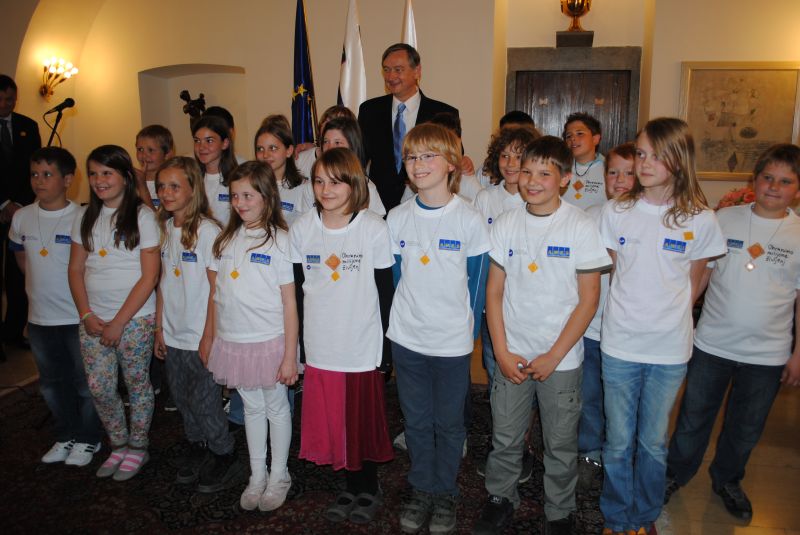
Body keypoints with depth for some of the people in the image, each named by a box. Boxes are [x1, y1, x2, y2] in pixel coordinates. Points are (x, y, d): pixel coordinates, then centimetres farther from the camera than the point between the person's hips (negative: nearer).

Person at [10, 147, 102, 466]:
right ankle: (66, 436, 36)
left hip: (78, 317, -5)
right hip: (39, 317, 5)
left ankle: (88, 439, 27)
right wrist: (41, 285, 11)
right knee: (52, 382, 18)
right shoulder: (21, 218, 0)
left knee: (85, 382, 8)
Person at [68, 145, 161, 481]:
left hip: (135, 318, -4)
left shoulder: (142, 217, -8)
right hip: (93, 318, 4)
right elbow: (76, 269, 9)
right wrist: (86, 315, -3)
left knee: (137, 383, 7)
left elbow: (150, 276, -11)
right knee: (99, 386, 6)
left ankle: (137, 448, 26)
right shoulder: (86, 218, 7)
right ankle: (118, 445, 27)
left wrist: (118, 322, -11)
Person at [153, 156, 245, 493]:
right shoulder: (164, 228, 6)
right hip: (173, 335, 6)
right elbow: (162, 282, 11)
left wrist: (208, 338, -15)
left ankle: (226, 457, 21)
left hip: (199, 336, -6)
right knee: (182, 399, 17)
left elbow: (216, 289, -15)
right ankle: (197, 447, 36)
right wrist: (159, 327, 10)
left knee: (203, 401, 3)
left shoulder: (207, 230, -14)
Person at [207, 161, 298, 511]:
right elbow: (217, 294, 9)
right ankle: (257, 476, 31)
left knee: (276, 407, 10)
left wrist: (290, 356, -11)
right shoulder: (226, 239, 5)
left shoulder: (279, 241, -9)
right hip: (232, 341, 5)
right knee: (251, 407, 16)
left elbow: (289, 304, -10)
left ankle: (278, 477, 27)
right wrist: (213, 339, 5)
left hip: (269, 341, -4)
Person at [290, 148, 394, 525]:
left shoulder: (374, 228, -9)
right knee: (330, 419, 12)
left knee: (364, 419, 10)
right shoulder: (302, 228, 0)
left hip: (362, 345, -3)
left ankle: (369, 488, 34)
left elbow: (386, 288, -4)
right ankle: (351, 487, 34)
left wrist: (386, 339, -5)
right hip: (320, 345, 3)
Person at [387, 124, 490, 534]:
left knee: (449, 422, 12)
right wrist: (402, 319, 8)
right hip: (406, 338, 3)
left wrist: (467, 327, 0)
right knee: (416, 419, 15)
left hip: (452, 341, -2)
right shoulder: (397, 218, 0)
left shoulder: (469, 219, -9)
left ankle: (446, 493, 32)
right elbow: (395, 277, 9)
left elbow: (476, 282, -2)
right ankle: (421, 490, 34)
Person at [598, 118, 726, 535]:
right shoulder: (616, 211, -3)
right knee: (618, 441, 11)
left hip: (670, 349, 0)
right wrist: (628, 313, 5)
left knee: (653, 442, 14)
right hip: (619, 344, 0)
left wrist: (667, 316, 7)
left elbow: (693, 282, 7)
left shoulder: (700, 220, -5)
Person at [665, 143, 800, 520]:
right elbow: (700, 273, 2)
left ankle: (727, 480, 42)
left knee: (746, 428, 18)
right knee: (693, 418, 14)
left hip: (767, 355, 1)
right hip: (711, 344, 0)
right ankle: (675, 474, 36)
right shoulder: (724, 219, -5)